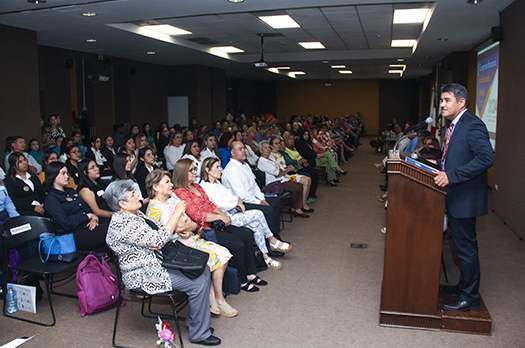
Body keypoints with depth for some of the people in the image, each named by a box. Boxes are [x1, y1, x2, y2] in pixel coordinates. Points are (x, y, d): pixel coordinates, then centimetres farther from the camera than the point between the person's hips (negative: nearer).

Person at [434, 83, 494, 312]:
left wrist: (451, 175, -30)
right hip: (454, 197, 10)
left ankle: (471, 298, 16)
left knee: (466, 248, 2)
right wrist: (440, 165, 7)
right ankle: (464, 287, 36)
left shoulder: (472, 125, -17)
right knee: (462, 247, 21)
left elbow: (486, 158, -28)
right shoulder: (455, 125, 13)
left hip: (465, 199, -10)